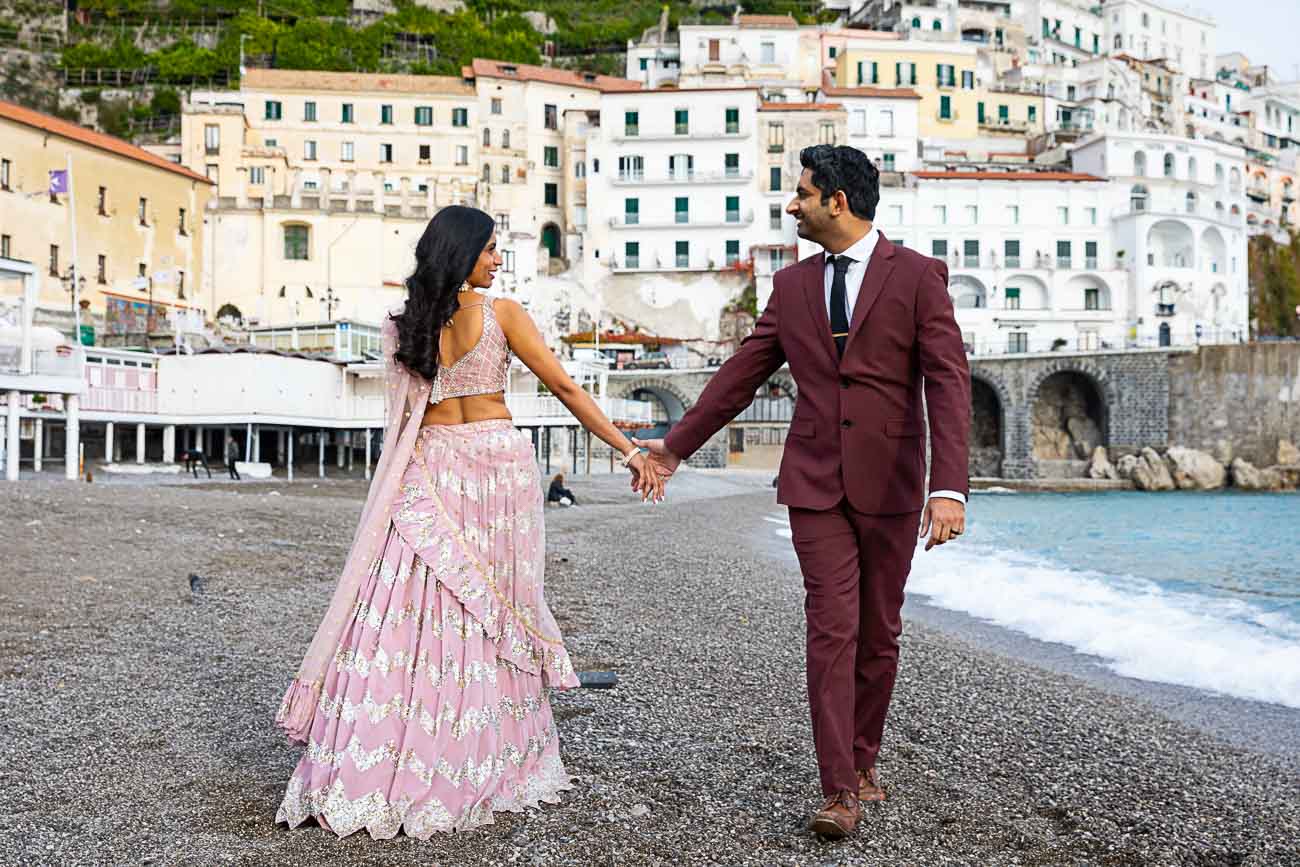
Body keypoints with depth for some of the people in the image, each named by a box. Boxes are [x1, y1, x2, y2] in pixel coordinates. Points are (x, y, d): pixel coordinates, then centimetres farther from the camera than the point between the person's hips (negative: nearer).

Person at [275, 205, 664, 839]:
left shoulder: (404, 323, 5)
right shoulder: (501, 312, -3)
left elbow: (403, 414, 9)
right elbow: (566, 389, -2)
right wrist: (629, 451, 2)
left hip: (429, 471, 2)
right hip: (497, 460, -2)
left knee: (407, 611, 1)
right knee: (490, 609, 8)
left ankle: (371, 771, 0)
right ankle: (494, 762, 19)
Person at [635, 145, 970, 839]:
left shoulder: (917, 275, -3)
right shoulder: (792, 285, 9)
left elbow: (948, 383, -10)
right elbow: (740, 374, 15)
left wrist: (949, 487, -21)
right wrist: (676, 444, 17)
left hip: (891, 484, -2)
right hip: (816, 482, 2)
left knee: (878, 633, 10)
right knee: (831, 630, -4)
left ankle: (863, 756, 29)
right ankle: (840, 789, -1)